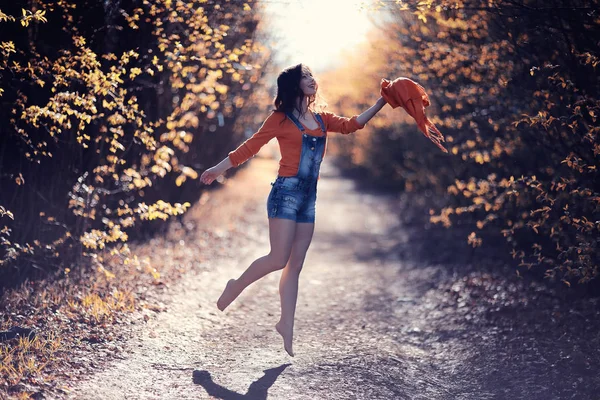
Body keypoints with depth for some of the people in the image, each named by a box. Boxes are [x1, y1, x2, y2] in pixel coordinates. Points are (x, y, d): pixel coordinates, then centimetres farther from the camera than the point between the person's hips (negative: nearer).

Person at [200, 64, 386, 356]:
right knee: (278, 260, -10)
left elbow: (352, 124, 11)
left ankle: (286, 327, 11)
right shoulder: (281, 118, -3)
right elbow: (250, 146, 0)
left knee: (295, 265, 6)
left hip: (309, 197, 6)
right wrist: (218, 169, 1)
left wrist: (382, 102, 3)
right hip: (286, 192, -6)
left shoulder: (322, 120, 13)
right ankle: (235, 287, 14)